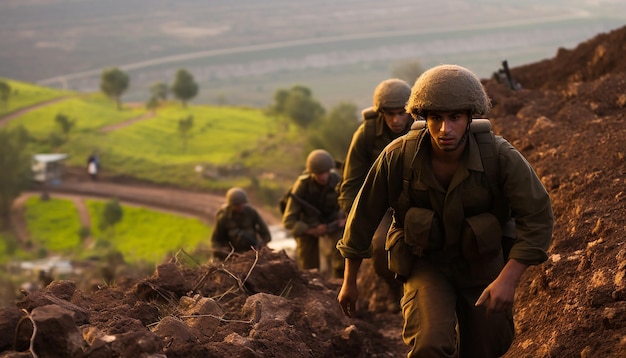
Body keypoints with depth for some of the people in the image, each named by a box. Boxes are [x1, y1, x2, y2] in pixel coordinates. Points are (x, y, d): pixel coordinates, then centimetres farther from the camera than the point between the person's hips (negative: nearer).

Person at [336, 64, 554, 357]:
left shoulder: (500, 156, -25)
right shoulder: (398, 156, -23)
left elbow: (538, 217, -21)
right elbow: (364, 214, -9)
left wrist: (508, 278, -33)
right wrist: (349, 281, 1)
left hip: (480, 264, 1)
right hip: (424, 263, -1)